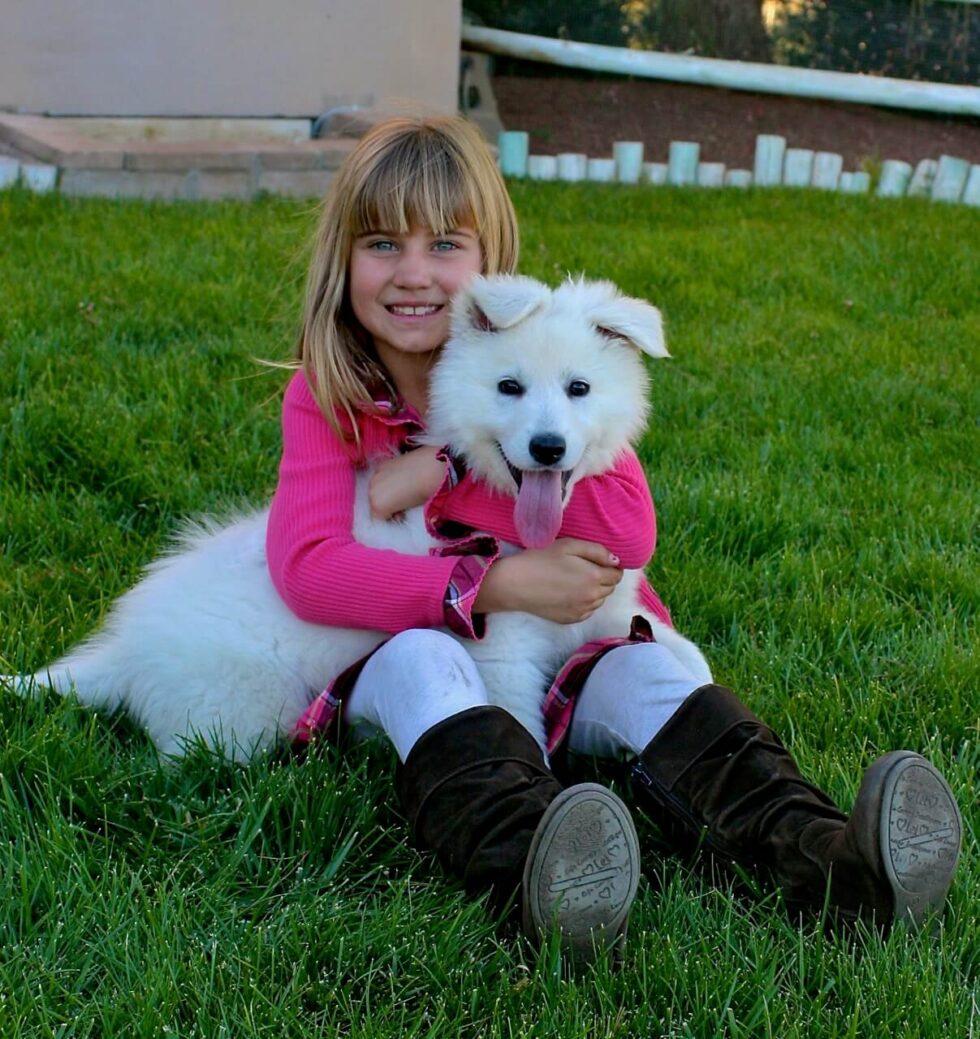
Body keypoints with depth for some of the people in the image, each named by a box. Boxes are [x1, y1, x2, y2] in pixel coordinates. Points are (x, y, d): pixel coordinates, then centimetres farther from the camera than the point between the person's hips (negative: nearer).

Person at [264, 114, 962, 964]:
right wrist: (501, 582, -28)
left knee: (641, 674, -28)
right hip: (392, 653, -1)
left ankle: (826, 859, -50)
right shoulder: (326, 399, -3)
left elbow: (627, 536, -16)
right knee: (424, 660, -33)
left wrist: (441, 475, -20)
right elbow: (308, 569, -19)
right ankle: (529, 877, -61)